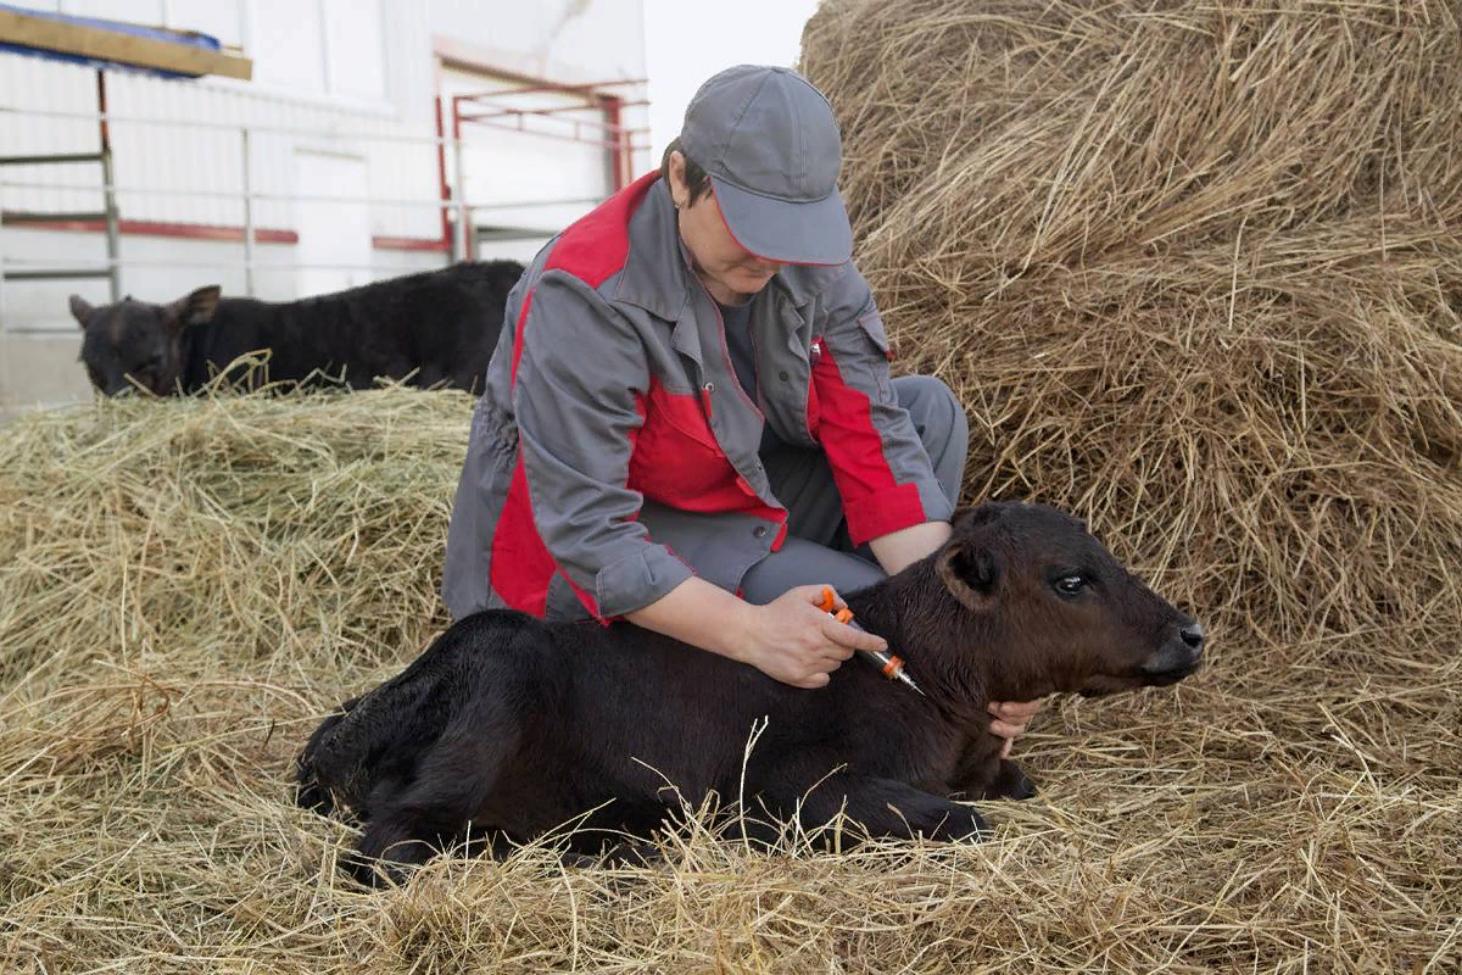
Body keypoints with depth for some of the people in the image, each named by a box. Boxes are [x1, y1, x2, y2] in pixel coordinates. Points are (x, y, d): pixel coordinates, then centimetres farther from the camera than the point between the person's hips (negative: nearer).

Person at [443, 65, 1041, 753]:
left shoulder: (811, 262, -10)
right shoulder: (585, 297, -30)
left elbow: (871, 437, -12)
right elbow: (587, 530, -32)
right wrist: (752, 632, -42)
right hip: (580, 576, -7)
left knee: (926, 409, -4)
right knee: (869, 610, -26)